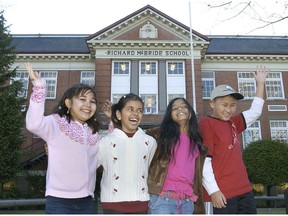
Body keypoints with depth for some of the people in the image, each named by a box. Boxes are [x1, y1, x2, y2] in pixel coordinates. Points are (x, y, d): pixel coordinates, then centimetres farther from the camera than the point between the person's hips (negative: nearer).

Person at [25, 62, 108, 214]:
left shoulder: (94, 131, 11)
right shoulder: (56, 123, -10)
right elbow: (34, 124, -29)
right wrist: (39, 86, -33)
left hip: (86, 200, 6)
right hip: (59, 200, -6)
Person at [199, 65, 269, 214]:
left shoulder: (232, 123, 12)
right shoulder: (206, 124, -10)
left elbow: (255, 112, 24)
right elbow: (203, 161, -14)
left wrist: (260, 83, 25)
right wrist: (213, 191, -19)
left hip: (244, 190, 8)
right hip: (222, 193, -8)